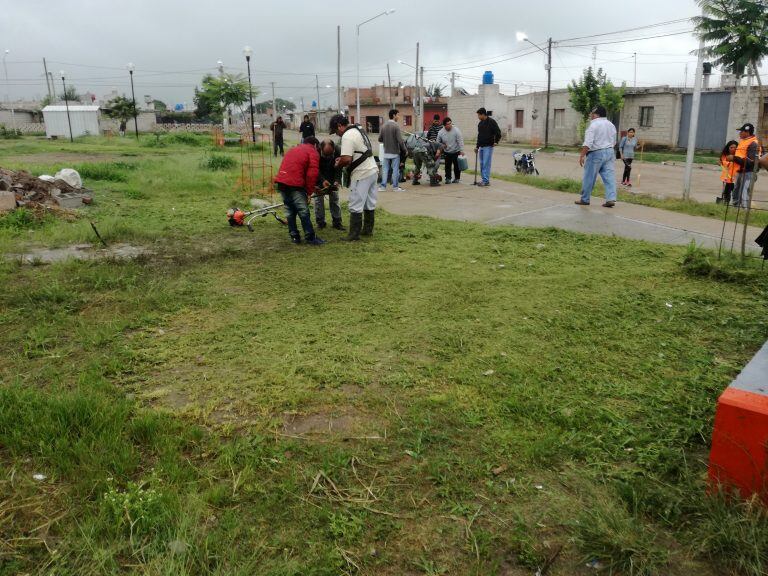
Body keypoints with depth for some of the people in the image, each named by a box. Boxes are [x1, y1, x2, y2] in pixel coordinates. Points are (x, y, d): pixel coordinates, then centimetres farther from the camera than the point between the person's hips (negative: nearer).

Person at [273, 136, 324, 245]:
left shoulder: (293, 149, 27)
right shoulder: (313, 153, 5)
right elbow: (312, 173, -7)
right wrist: (309, 192, -1)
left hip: (281, 182, 7)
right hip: (295, 184, -7)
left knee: (290, 211, 14)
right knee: (304, 212, -2)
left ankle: (294, 236, 17)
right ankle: (310, 238, 1)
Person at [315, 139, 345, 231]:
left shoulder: (337, 151, -25)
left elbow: (338, 168, -18)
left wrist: (337, 181, -33)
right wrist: (323, 180, -38)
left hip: (332, 179, 2)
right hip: (319, 179, -1)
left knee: (335, 198, 3)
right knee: (318, 198, -1)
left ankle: (337, 222, 10)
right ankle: (320, 222, 9)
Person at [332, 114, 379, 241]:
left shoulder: (347, 136, -16)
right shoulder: (358, 130, 16)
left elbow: (347, 159, -25)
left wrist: (338, 165, -4)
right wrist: (342, 159, 15)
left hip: (362, 174, -10)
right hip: (373, 170, 10)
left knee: (356, 206, -3)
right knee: (370, 204, 16)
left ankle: (354, 234, 1)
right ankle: (368, 229, 26)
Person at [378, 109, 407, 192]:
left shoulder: (384, 126, 4)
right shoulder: (396, 126, -13)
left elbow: (380, 139, 6)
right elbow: (400, 140, -17)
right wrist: (404, 149, -5)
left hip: (386, 152, 5)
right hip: (395, 152, -5)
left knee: (385, 169, 9)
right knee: (395, 169, 4)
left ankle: (383, 186, 9)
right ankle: (395, 186, 9)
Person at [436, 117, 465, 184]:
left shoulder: (456, 130, -15)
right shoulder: (441, 132, -6)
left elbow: (460, 141, -16)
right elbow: (438, 142, 6)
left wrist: (461, 150, -21)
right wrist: (439, 150, -6)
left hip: (456, 151, -2)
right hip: (447, 152, 2)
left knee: (457, 166, 5)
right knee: (448, 166, 5)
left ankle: (456, 178, 18)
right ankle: (448, 178, 14)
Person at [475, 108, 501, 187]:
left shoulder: (491, 121, -9)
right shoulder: (480, 123, 16)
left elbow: (498, 132, -11)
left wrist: (496, 141, -14)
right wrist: (477, 146, 22)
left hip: (488, 147, -8)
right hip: (481, 147, 8)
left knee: (486, 164, -10)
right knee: (482, 164, 8)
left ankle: (486, 181, -9)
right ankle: (484, 180, 14)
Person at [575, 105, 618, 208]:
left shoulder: (593, 125, -12)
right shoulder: (611, 125, 13)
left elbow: (588, 143, -19)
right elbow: (614, 142, 20)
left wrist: (582, 156, -17)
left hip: (596, 153, -7)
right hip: (610, 152, 7)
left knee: (589, 177, 3)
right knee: (609, 176, 2)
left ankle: (585, 199, 11)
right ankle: (611, 198, -6)